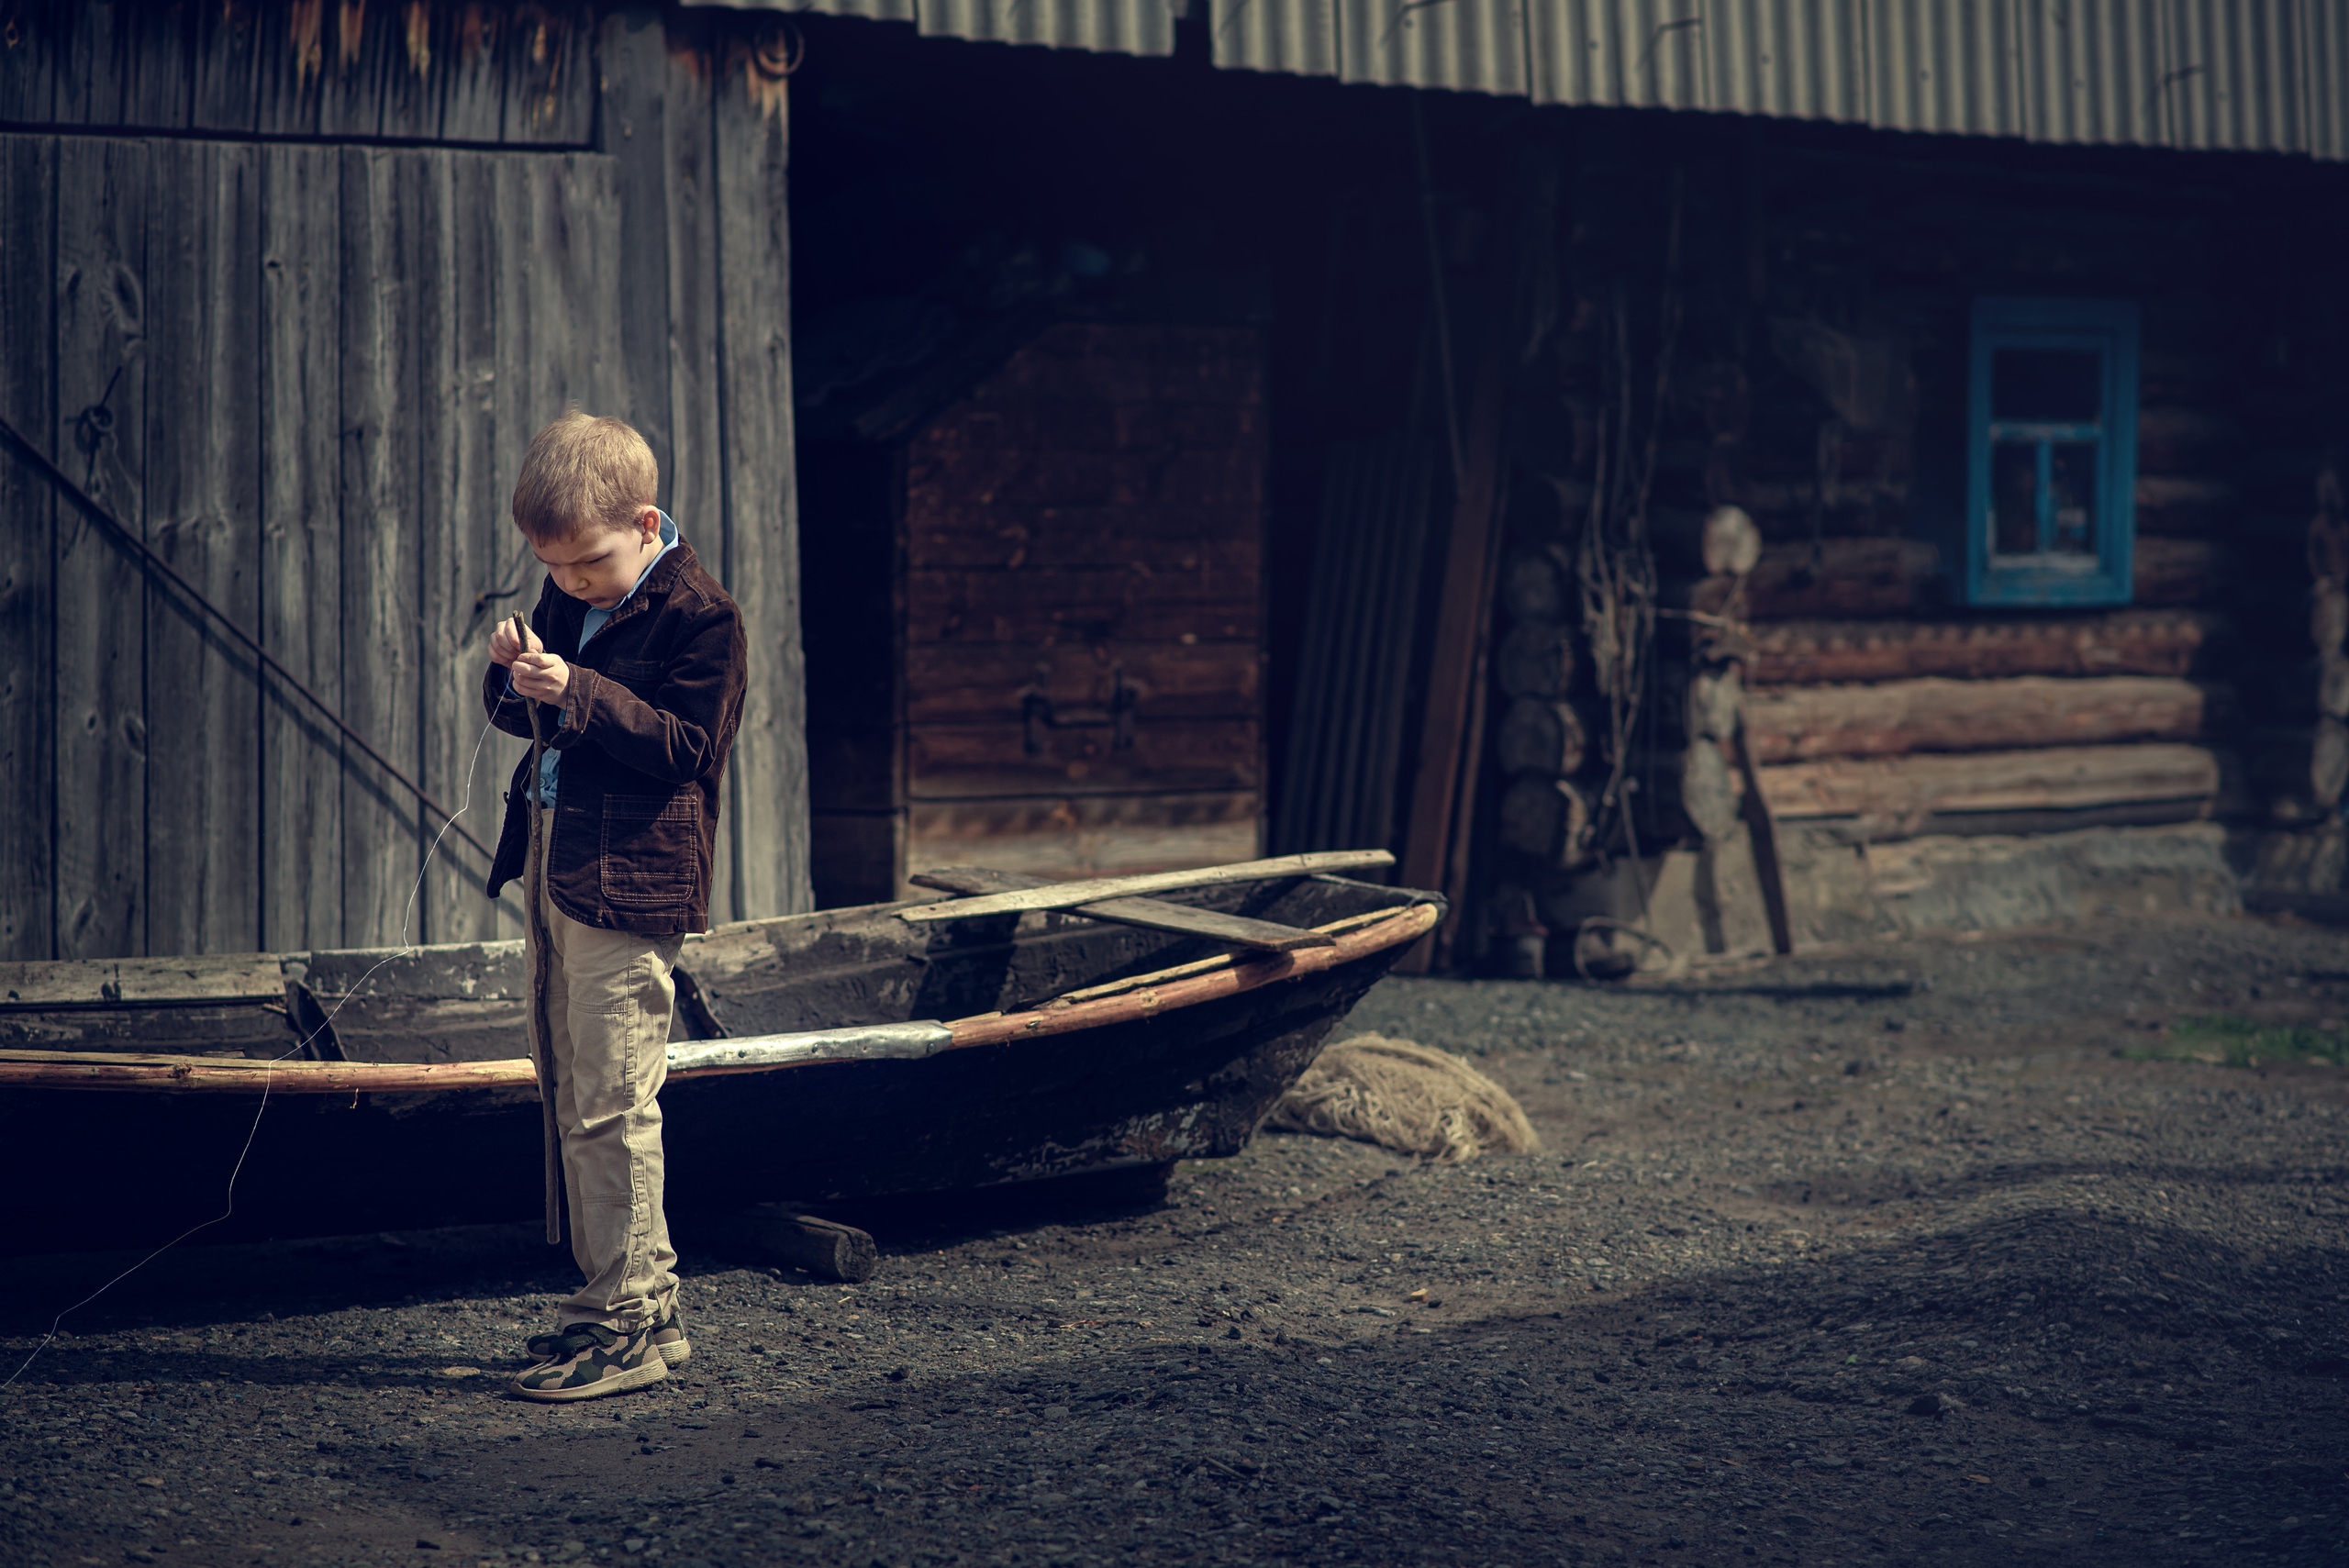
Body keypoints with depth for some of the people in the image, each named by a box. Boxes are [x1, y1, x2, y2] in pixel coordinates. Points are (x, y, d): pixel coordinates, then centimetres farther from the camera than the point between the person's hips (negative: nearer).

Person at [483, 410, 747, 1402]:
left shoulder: (701, 615, -10)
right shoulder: (567, 600, 14)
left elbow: (686, 745, -17)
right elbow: (521, 720, 19)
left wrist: (577, 693, -25)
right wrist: (512, 677, -4)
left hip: (626, 881, -9)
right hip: (551, 870, 9)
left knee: (609, 1106, -9)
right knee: (569, 1097, 13)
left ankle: (626, 1325, -3)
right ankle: (638, 1300, 22)